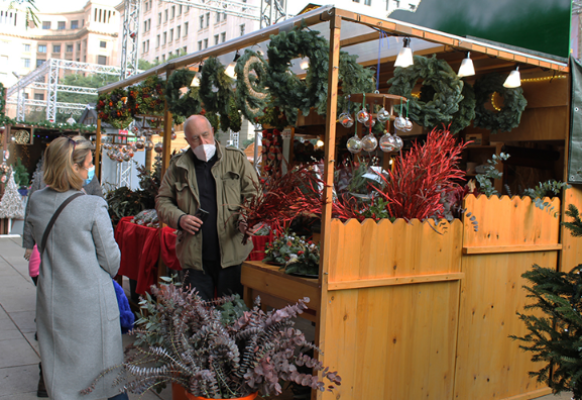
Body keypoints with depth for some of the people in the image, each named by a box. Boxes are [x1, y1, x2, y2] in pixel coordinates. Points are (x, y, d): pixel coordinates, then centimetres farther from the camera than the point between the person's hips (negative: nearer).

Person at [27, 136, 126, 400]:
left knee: (61, 373, 18)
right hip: (91, 299, -5)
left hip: (52, 298, 5)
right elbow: (110, 257, -10)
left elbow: (41, 244, 10)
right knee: (109, 369, 12)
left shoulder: (36, 202, -3)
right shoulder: (94, 206, -18)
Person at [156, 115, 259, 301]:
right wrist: (179, 218, -6)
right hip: (195, 257, 2)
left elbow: (253, 194, 3)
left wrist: (246, 219, -16)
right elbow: (162, 201, 14)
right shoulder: (178, 167, 10)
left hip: (233, 255, -1)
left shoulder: (236, 158, 4)